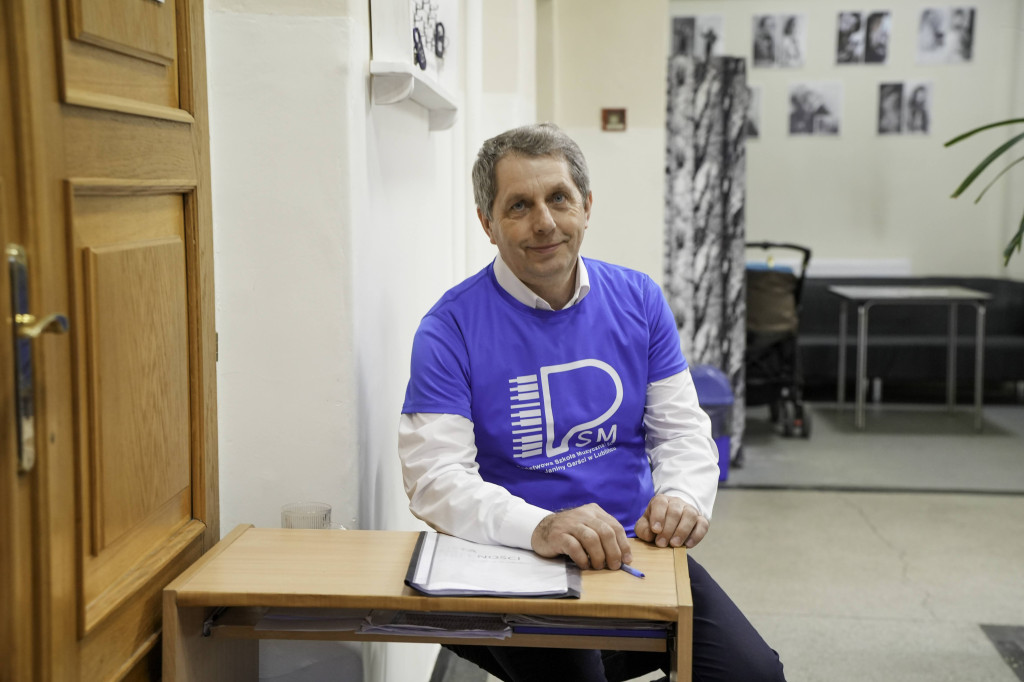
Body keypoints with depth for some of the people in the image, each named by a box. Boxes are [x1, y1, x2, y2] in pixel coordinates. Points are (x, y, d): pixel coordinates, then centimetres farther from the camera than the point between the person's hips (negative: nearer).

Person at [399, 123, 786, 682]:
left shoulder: (637, 300, 7)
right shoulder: (451, 329, -7)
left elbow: (682, 431, 9)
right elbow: (433, 476, -15)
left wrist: (682, 498, -14)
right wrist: (540, 528, -32)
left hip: (635, 550, 3)